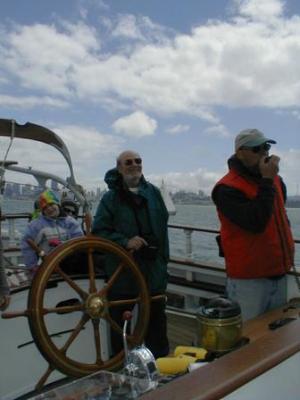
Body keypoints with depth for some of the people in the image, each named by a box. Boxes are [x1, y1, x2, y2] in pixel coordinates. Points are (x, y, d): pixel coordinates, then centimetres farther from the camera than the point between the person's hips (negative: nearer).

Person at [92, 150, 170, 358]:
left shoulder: (153, 193, 6)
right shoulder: (111, 198, -3)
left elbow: (163, 228, 9)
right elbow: (99, 231, -7)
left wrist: (164, 259, 9)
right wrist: (125, 242, -20)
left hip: (154, 271, 3)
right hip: (123, 273, -3)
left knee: (156, 318, 16)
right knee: (120, 322, 9)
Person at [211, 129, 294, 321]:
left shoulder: (275, 180, 8)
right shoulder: (228, 189, -17)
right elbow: (255, 223, -28)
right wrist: (267, 182, -24)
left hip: (279, 273, 8)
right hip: (248, 278, -7)